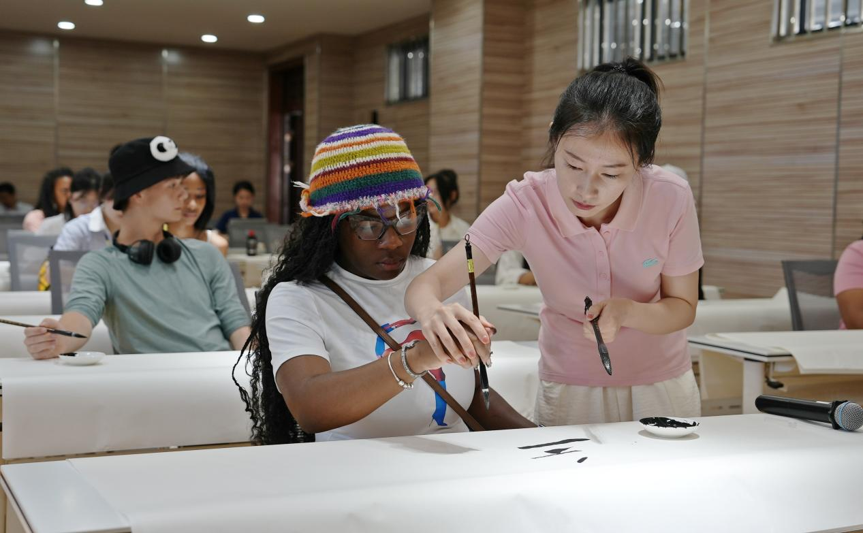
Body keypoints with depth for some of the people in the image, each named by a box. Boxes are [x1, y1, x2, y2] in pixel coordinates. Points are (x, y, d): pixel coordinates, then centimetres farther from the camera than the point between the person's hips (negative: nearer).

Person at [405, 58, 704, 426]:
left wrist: (626, 312, -32)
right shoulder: (525, 203, -23)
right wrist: (433, 311, -52)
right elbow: (429, 282, -27)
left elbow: (683, 308, -10)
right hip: (569, 390, -1)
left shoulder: (671, 199, -22)